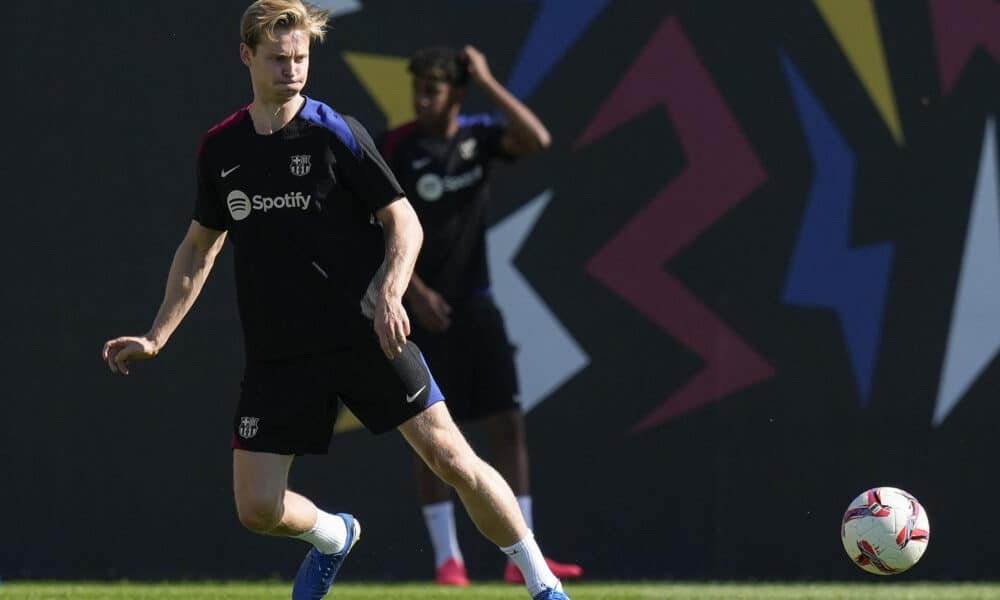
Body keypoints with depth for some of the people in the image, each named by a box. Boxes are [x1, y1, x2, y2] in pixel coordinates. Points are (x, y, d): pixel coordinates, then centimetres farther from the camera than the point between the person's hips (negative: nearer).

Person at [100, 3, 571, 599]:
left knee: (453, 459, -9)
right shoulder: (220, 149, 6)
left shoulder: (337, 135, -6)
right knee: (258, 507, -3)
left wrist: (389, 294, -22)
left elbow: (404, 221, -4)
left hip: (366, 337, -3)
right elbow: (200, 247, 19)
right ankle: (334, 536, 32)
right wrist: (156, 338, 13)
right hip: (278, 356, 3)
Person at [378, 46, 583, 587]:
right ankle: (447, 558, 4)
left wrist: (488, 83, -14)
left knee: (508, 424, 0)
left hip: (476, 304, 4)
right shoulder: (396, 148, -6)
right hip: (422, 308, -3)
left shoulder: (478, 136, 3)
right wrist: (415, 290, -16)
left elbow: (537, 140, -15)